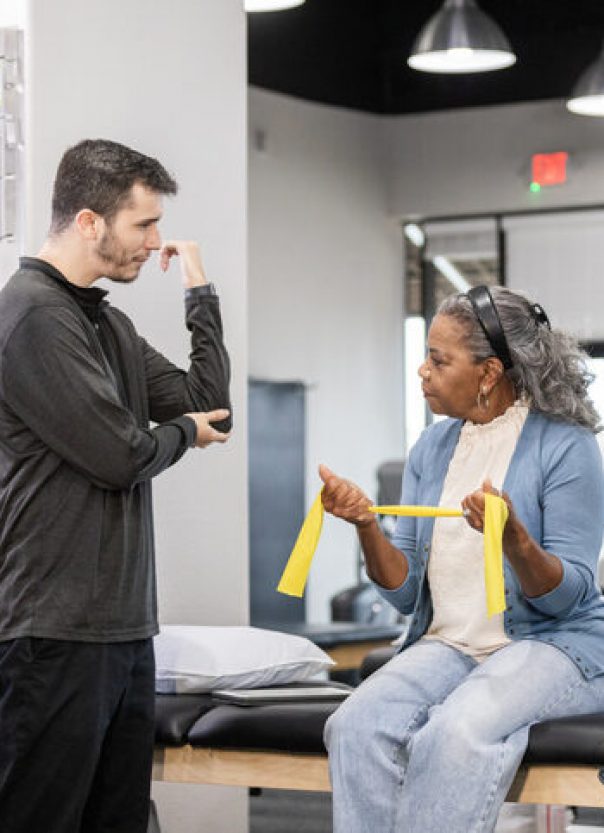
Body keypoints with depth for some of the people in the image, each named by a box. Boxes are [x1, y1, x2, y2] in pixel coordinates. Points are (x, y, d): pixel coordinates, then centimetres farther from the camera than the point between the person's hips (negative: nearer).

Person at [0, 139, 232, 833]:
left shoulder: (108, 323, 16)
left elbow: (211, 411, 16)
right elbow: (121, 457, -16)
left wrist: (201, 298, 13)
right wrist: (183, 430, 4)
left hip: (125, 625, 9)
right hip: (59, 635, -9)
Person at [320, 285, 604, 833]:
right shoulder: (432, 448, 10)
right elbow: (407, 592, 7)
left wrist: (513, 538, -30)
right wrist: (365, 526, -11)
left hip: (554, 642, -5)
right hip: (448, 644, 5)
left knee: (454, 732, -35)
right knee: (358, 725, -25)